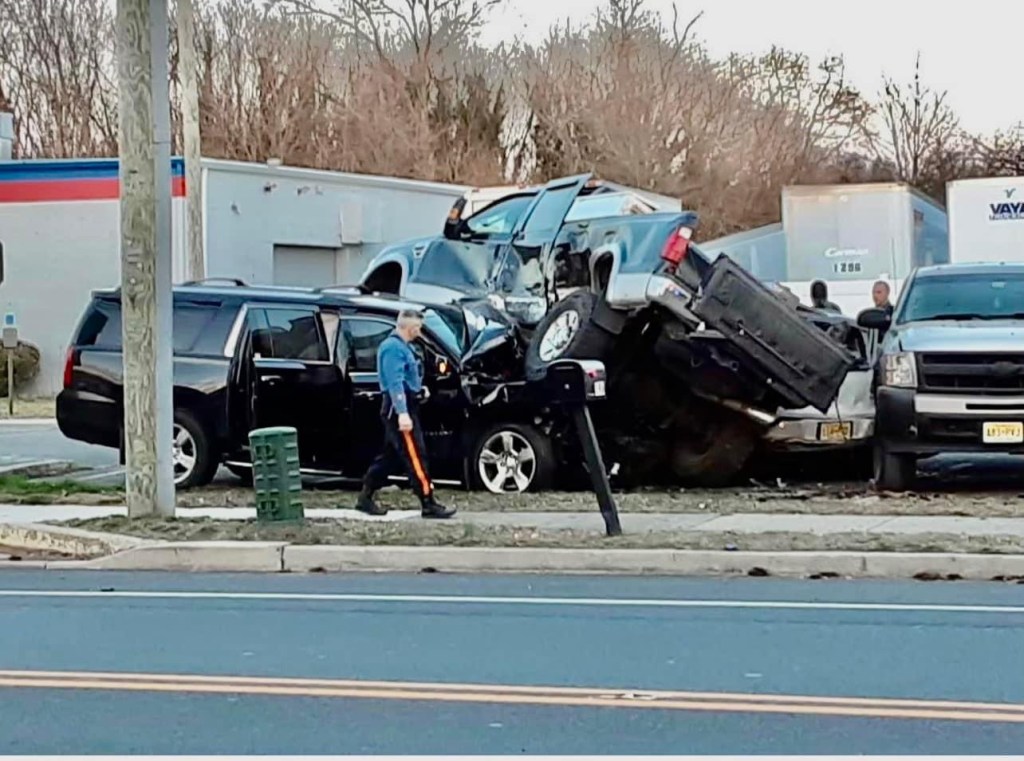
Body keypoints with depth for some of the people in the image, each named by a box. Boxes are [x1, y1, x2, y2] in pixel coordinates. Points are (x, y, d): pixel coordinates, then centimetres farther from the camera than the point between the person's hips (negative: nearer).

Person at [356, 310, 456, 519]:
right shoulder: (393, 348, -15)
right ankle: (428, 504, -10)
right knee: (415, 456, -10)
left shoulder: (401, 346, 18)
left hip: (404, 408, 11)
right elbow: (395, 382, -24)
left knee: (390, 456, 13)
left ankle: (366, 498, 19)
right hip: (399, 409, -11)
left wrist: (419, 388, 12)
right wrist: (402, 413, -31)